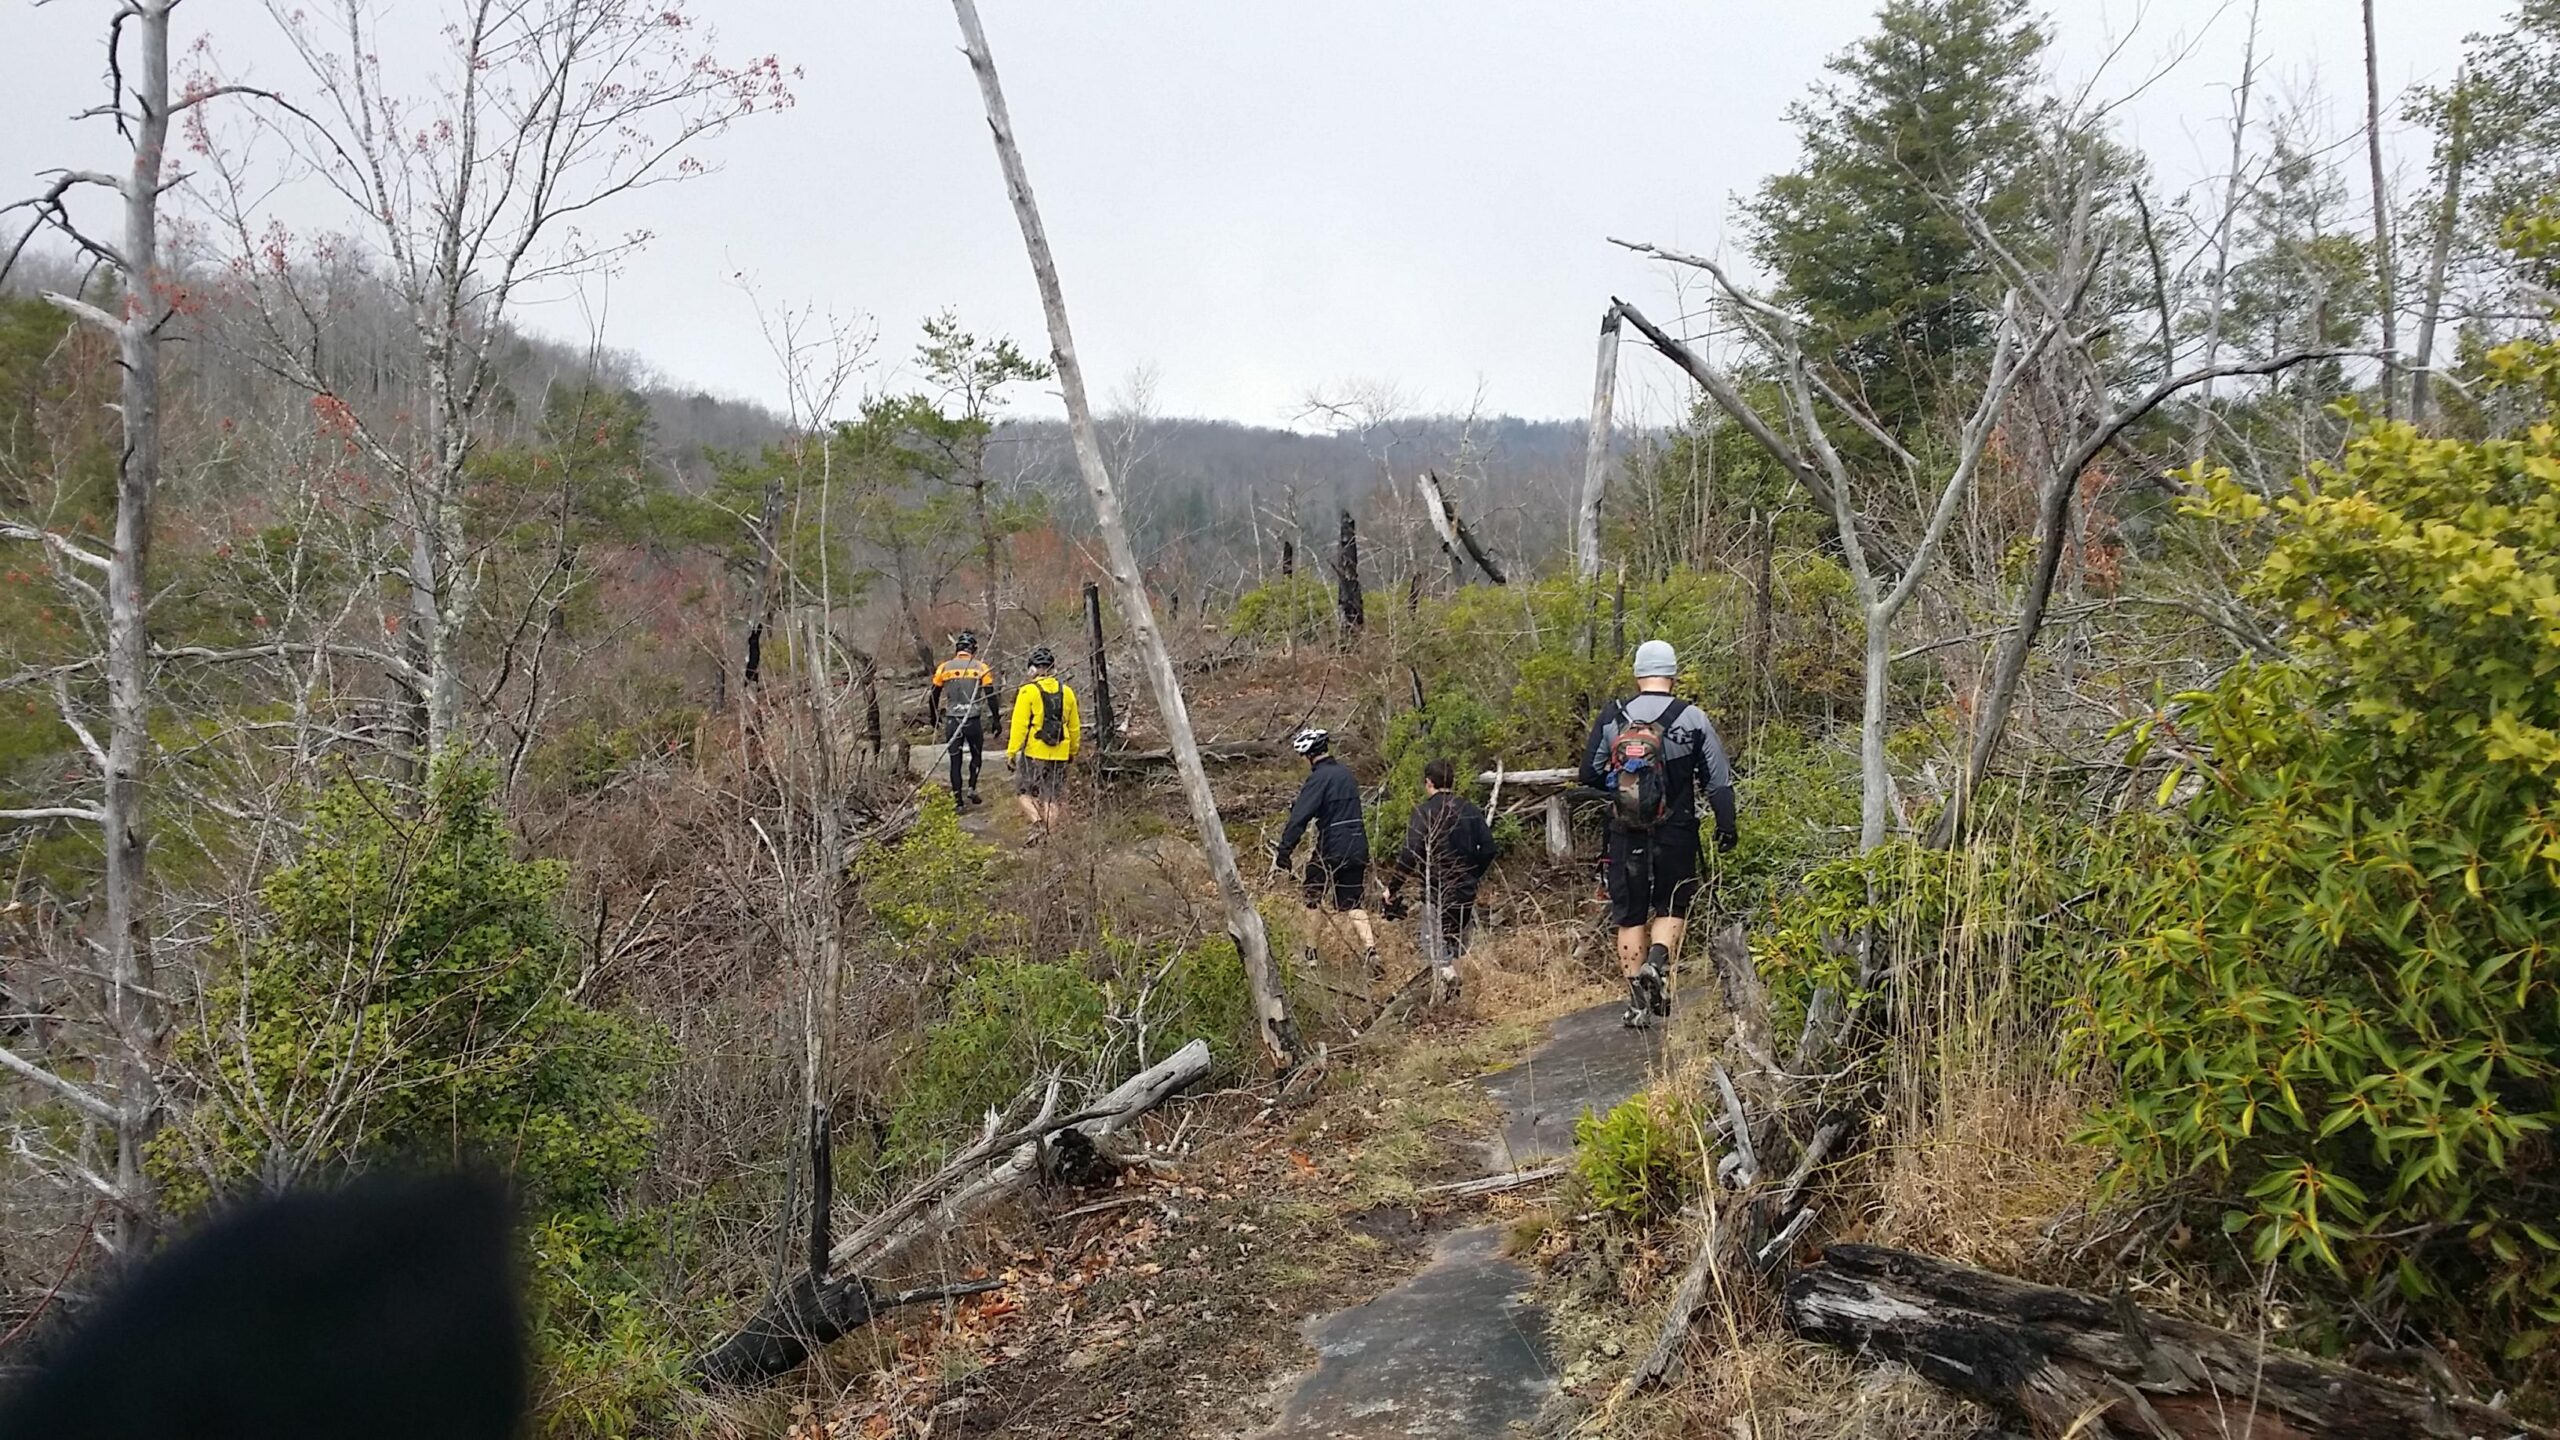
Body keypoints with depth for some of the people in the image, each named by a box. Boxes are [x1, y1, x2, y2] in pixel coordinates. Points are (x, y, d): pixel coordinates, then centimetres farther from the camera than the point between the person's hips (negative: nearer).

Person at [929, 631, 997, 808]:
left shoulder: (944, 667, 2)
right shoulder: (981, 668, -3)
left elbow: (934, 696, 7)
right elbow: (991, 696, -5)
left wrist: (934, 719, 20)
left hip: (952, 721, 1)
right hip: (973, 720, -1)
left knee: (955, 760, 8)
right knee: (976, 756, 19)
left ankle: (957, 798, 5)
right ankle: (972, 788, 3)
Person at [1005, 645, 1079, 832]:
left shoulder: (1028, 691, -9)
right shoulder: (1067, 691, 5)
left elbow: (1020, 724, -12)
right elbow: (1074, 726, 12)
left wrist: (1011, 751, -6)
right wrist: (1072, 751, 25)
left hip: (1034, 752, -4)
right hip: (1060, 754, 4)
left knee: (1025, 790, 10)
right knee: (1053, 795, 11)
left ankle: (1036, 821, -12)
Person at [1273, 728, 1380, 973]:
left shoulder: (1319, 778, -14)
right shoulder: (1345, 772, 12)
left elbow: (1299, 819, -20)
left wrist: (1282, 855, -19)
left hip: (1332, 849, -7)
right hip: (1358, 847, 7)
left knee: (1313, 898, 12)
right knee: (1353, 903, 10)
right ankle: (1370, 950, -7)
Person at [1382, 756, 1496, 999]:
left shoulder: (1425, 812, -11)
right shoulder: (1471, 810, 6)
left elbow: (1410, 854, -19)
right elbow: (1488, 848, 7)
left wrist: (1392, 887, -11)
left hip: (1437, 890, -6)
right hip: (1466, 892, 6)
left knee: (1434, 943, -2)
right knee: (1455, 941, 20)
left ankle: (1445, 974, -28)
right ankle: (1453, 991, 25)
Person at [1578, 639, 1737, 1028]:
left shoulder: (1611, 718, -1)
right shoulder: (1693, 719, -5)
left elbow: (1589, 774, 4)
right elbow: (1719, 779, -2)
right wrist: (1726, 826, 7)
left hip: (1626, 833, 1)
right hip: (1676, 832, -1)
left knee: (1629, 915, 10)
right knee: (1673, 906, 15)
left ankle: (1637, 1001, 10)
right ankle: (1658, 960, -12)